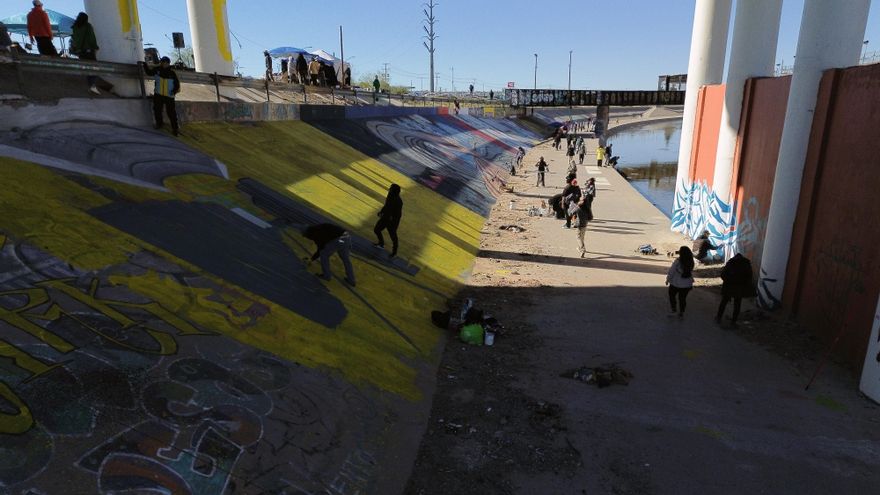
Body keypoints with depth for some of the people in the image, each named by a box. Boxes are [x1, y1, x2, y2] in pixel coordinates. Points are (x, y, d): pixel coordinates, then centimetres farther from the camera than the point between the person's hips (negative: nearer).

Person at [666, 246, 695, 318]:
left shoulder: (677, 261, -23)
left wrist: (668, 280, -1)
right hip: (687, 284, 4)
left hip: (676, 283, -4)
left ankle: (673, 308, 26)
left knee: (672, 295, 21)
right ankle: (681, 313, 24)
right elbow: (691, 272, 0)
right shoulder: (691, 261, -9)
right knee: (683, 298, 17)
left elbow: (671, 271, -16)